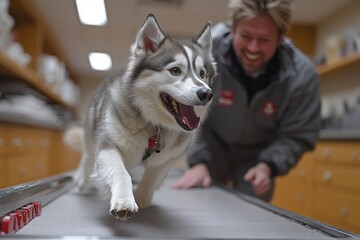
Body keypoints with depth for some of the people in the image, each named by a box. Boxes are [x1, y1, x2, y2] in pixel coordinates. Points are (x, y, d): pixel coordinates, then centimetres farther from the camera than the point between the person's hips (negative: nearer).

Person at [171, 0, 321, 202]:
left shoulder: (302, 75, -27)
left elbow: (298, 136, -16)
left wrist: (268, 166, -31)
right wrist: (198, 161, -28)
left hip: (259, 157, 1)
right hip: (212, 148, 0)